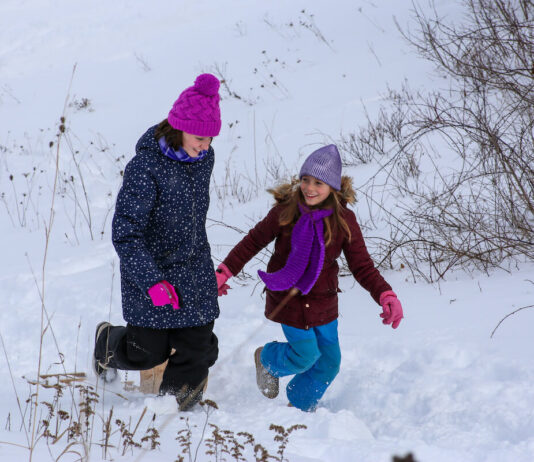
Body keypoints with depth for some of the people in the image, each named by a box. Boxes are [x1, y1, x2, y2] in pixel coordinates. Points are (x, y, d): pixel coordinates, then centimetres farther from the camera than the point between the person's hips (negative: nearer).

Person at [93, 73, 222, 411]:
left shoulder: (204, 157, -2)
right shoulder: (145, 168, -23)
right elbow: (125, 233, -23)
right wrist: (152, 281, -30)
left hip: (196, 272, 5)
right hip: (150, 269, -5)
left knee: (198, 347, 1)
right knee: (147, 353, 4)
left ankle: (174, 400, 24)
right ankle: (108, 343, 38)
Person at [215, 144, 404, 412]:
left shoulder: (344, 221, -10)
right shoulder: (285, 211, -13)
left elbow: (362, 267, -7)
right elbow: (254, 241, 0)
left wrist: (386, 296, -21)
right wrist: (224, 272, -2)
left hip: (323, 301, 3)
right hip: (288, 299, -3)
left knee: (329, 361, 8)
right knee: (305, 355, -1)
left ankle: (301, 406, 34)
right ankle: (267, 359, 32)